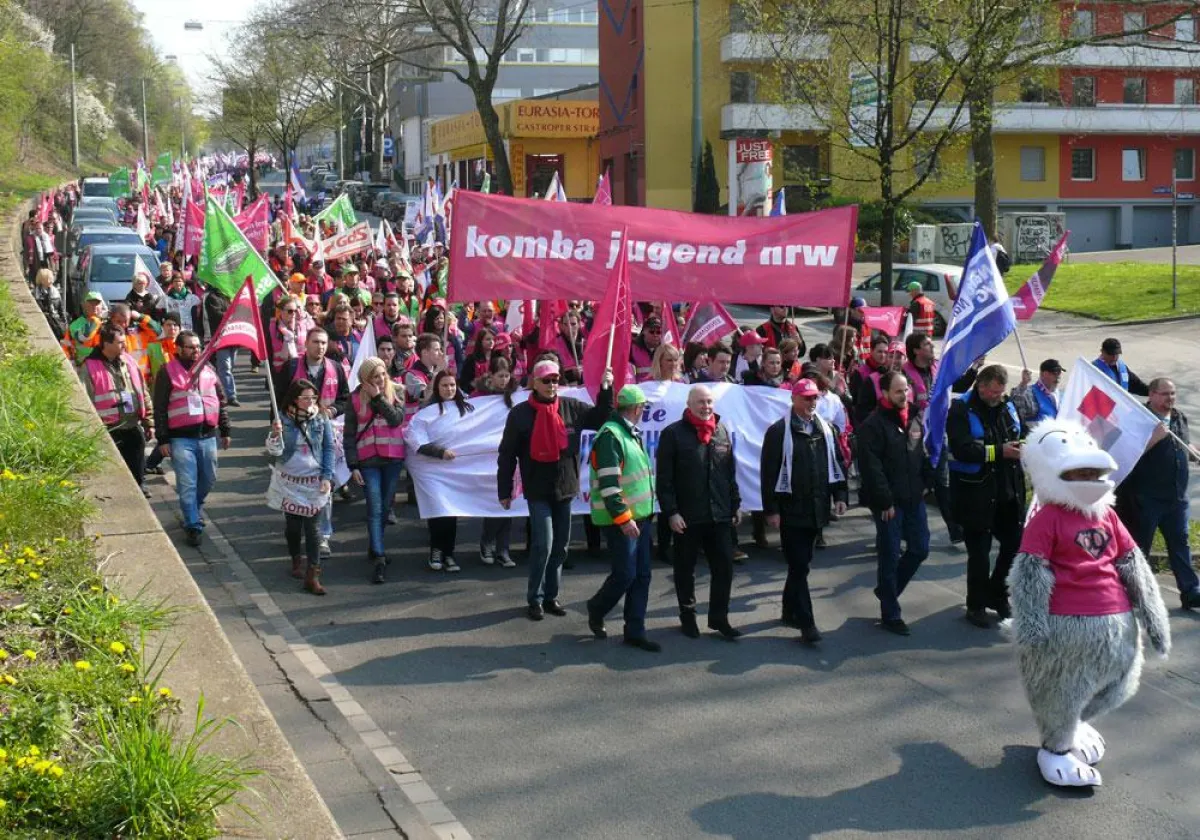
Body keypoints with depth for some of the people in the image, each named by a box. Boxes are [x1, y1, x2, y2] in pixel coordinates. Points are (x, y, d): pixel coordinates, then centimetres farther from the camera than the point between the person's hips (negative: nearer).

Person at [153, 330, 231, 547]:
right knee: (188, 485, -5)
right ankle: (193, 525, 2)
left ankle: (196, 508, 39)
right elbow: (159, 409, -4)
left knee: (208, 480, 15)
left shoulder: (208, 369, 10)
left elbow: (220, 399, 17)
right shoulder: (167, 372, -4)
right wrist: (162, 440, -7)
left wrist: (225, 430, 15)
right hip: (181, 438, -4)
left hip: (208, 435, 5)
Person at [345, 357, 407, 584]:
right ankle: (379, 558, -16)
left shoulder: (394, 394, 6)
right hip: (368, 460, -2)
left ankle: (374, 547, 27)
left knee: (385, 507, 9)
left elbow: (396, 419, -12)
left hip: (393, 458, 2)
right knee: (375, 509, -11)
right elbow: (349, 435, 1)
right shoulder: (356, 399, 2)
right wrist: (353, 465, -5)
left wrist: (378, 396, -13)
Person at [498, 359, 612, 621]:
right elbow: (507, 455, -5)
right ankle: (535, 598, 4)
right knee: (543, 544, -9)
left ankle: (551, 595, 23)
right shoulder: (520, 413, -8)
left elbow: (601, 419, 13)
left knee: (560, 546, 11)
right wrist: (504, 491, -5)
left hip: (565, 488, 4)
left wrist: (606, 390, -1)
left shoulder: (571, 407, 1)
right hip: (538, 491, -4)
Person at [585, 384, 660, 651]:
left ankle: (635, 631, 14)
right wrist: (623, 518, -24)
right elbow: (608, 483, -23)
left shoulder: (631, 434, 14)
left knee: (642, 575, 8)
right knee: (625, 574, -5)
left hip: (639, 516, 10)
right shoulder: (610, 436, -17)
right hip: (621, 520, -10)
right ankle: (596, 610, 21)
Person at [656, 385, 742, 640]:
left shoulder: (722, 432, 10)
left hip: (719, 514, 4)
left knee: (724, 566, 3)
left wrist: (735, 505, 12)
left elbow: (731, 472, 16)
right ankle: (687, 616, 23)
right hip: (687, 516, -4)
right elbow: (664, 478, -8)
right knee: (686, 569, 9)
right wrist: (671, 512, -14)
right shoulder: (673, 434, -6)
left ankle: (719, 616, 16)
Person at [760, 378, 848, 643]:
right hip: (791, 510, -5)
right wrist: (771, 509, -12)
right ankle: (806, 622, -5)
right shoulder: (779, 431, -7)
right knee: (799, 566, -6)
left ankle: (790, 611, 28)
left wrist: (839, 496, 6)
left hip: (815, 509, 6)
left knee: (801, 563, 14)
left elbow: (835, 464, 16)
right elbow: (768, 472, -9)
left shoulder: (825, 430, 11)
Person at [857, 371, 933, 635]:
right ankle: (890, 614, 12)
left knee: (919, 549, 12)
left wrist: (926, 481, 7)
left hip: (914, 498, 7)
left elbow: (924, 452, 20)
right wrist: (885, 501, -17)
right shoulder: (873, 424, -13)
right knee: (890, 556, 1)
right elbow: (871, 467, -17)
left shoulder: (915, 418, 10)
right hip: (888, 503, -7)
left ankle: (886, 590, 32)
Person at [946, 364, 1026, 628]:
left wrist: (1024, 445, -3)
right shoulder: (961, 411, -11)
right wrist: (999, 451, -24)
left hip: (1009, 491, 6)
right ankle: (976, 606, 18)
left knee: (1015, 544, 12)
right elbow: (962, 449, -22)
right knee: (979, 552, 3)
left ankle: (997, 594, 32)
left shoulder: (1007, 407, 8)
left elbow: (1023, 434, 20)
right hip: (976, 494, -6)